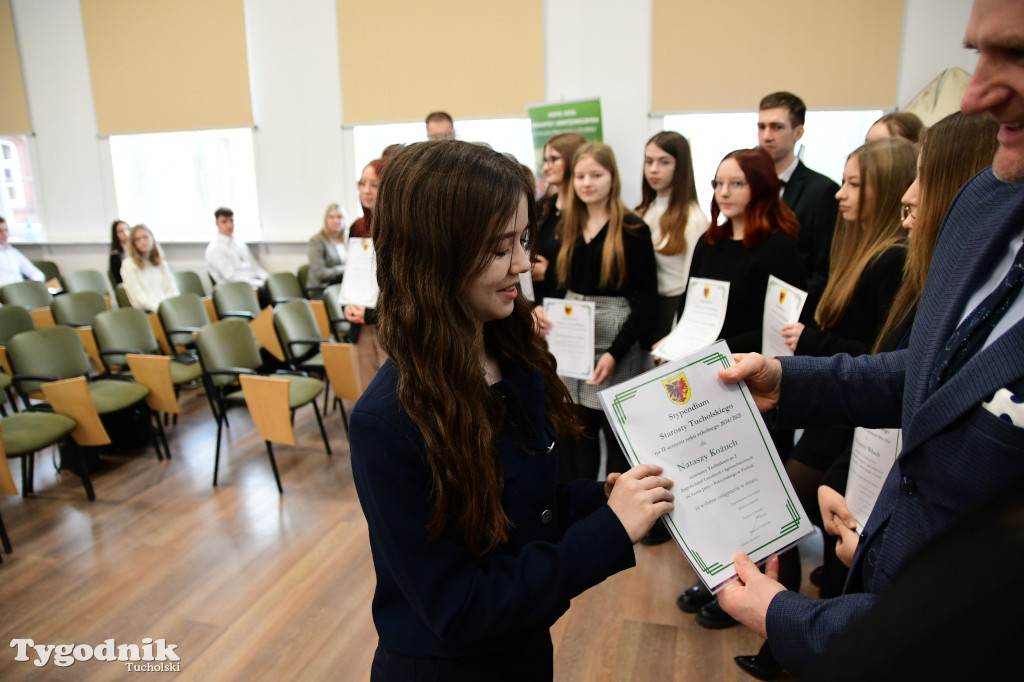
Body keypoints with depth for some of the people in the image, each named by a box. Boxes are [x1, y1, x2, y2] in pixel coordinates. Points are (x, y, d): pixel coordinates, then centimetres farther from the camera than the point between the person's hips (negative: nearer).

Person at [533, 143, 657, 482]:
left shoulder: (632, 229, -7)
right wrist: (542, 309, -5)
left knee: (617, 432, 3)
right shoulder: (569, 226, 12)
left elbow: (645, 298, -10)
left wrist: (616, 352, -17)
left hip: (614, 339, -5)